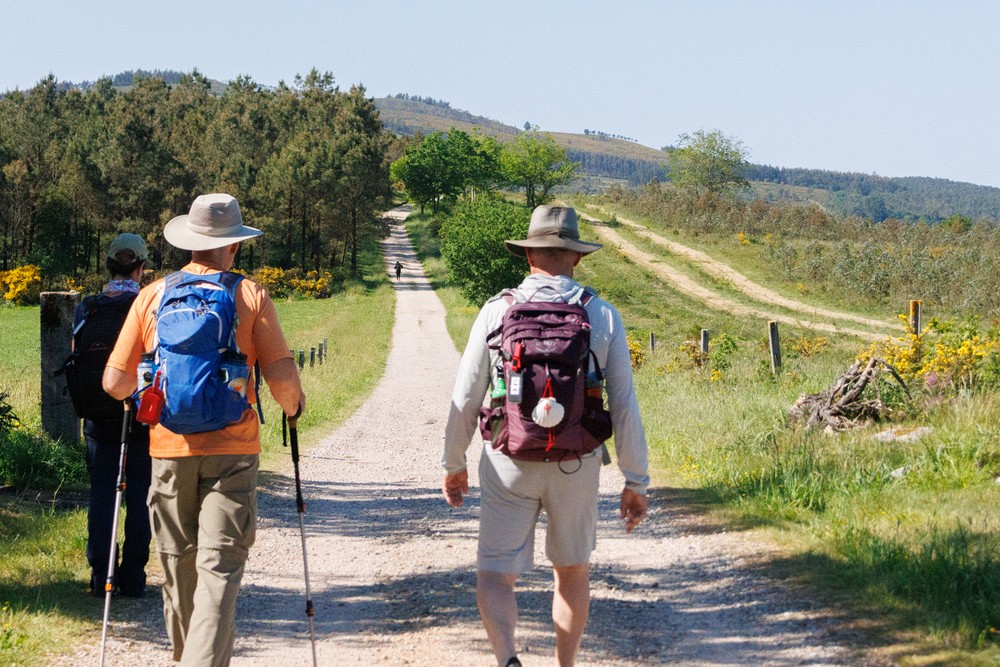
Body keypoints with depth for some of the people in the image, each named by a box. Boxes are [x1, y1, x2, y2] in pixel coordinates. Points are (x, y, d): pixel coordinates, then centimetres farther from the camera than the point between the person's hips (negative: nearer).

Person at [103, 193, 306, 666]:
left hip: (169, 450, 3)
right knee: (219, 569, -5)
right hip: (232, 450, -2)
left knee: (179, 569, 15)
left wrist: (139, 397, 26)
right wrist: (294, 406, 14)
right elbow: (282, 379, -8)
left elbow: (115, 382, 3)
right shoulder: (250, 296, -2)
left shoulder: (152, 296, 4)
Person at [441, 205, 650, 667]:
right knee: (572, 570, 22)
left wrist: (453, 463, 12)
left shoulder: (497, 310, -5)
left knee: (495, 576, 3)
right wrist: (636, 481, 4)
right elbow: (624, 406, -4)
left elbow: (465, 398, -2)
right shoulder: (603, 316, -4)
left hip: (509, 462, -1)